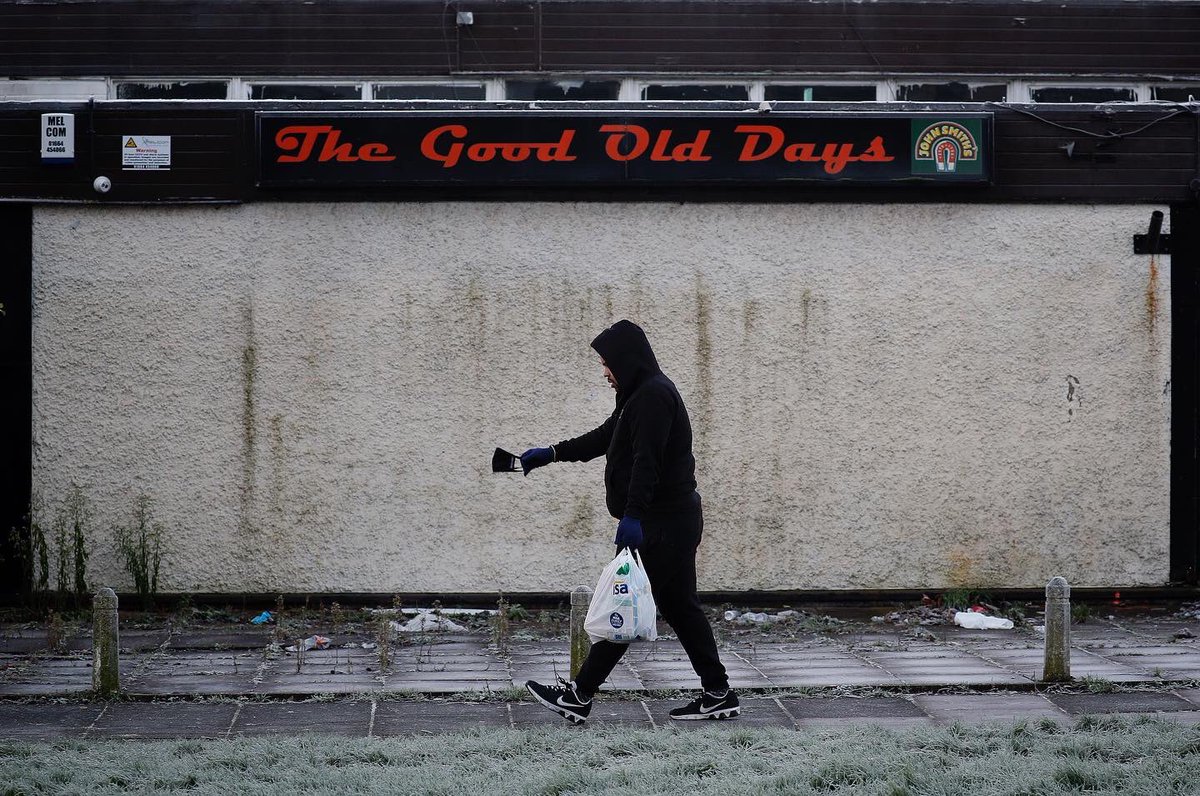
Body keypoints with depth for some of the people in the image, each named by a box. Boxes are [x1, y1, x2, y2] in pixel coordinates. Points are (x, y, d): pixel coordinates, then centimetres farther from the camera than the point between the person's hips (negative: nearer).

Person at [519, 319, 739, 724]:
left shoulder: (654, 395, -15)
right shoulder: (642, 394, 18)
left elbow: (646, 461, -24)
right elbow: (604, 438, 29)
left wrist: (632, 515, -30)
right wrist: (553, 453, 27)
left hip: (663, 523, -10)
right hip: (676, 519, 10)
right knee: (680, 607, 11)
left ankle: (578, 696, -3)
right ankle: (718, 694, 13)